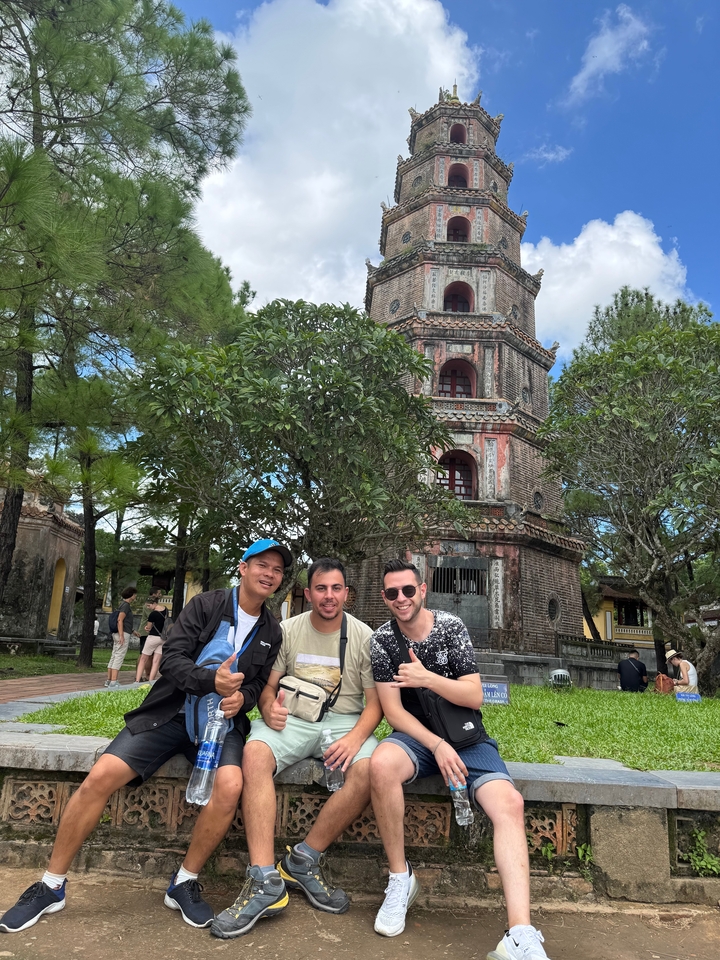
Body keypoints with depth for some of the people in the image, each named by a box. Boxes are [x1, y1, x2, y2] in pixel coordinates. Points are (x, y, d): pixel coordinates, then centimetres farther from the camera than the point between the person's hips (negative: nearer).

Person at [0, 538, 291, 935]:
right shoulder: (206, 604, -1)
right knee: (99, 777, -17)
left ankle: (184, 884, -5)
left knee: (230, 785, -28)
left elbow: (259, 683, 12)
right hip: (170, 712, -1)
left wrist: (242, 698, -12)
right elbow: (172, 657, -9)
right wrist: (211, 680, -27)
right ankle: (51, 886, 4)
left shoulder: (272, 632, 10)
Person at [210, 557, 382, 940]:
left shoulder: (364, 637, 1)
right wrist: (269, 709, -17)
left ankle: (303, 861, -13)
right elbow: (268, 686, 7)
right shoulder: (287, 630, 5)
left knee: (368, 769, -31)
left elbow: (374, 702, 1)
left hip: (344, 720, 0)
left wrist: (357, 735, -19)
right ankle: (265, 880, -27)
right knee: (255, 754, -31)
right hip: (291, 718, 1)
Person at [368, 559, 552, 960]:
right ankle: (401, 879, -14)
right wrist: (437, 746, -18)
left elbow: (475, 697, -7)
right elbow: (393, 710, -5)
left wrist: (428, 678, -23)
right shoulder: (383, 639, -3)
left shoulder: (451, 626, -5)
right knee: (382, 764, -34)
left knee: (510, 804, -25)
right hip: (416, 736, 0)